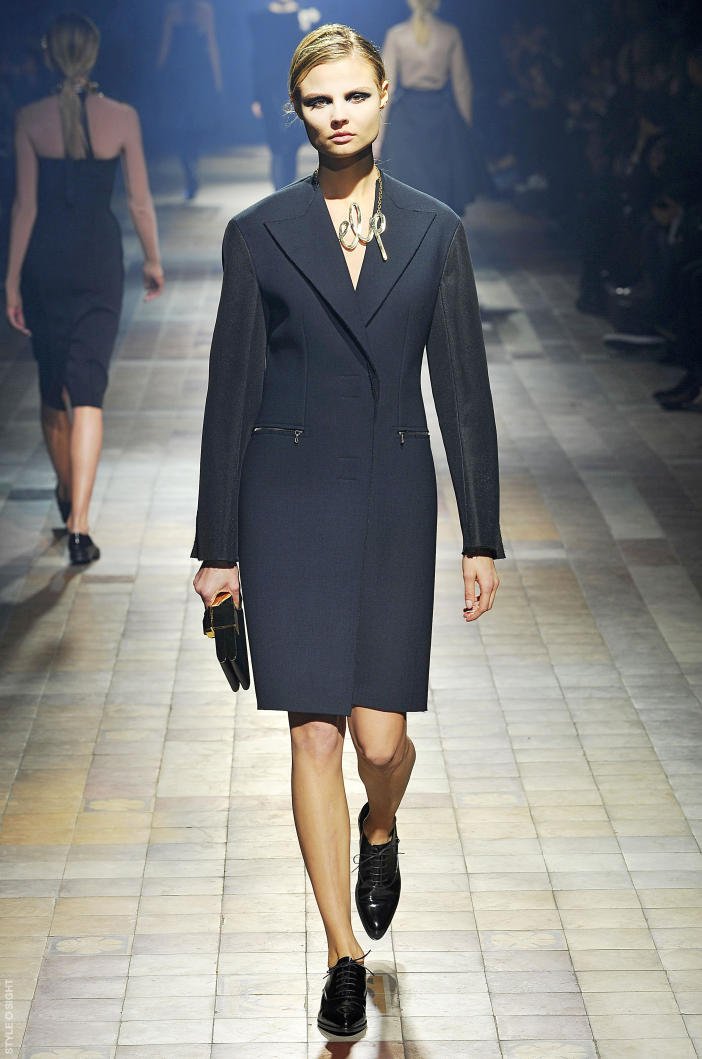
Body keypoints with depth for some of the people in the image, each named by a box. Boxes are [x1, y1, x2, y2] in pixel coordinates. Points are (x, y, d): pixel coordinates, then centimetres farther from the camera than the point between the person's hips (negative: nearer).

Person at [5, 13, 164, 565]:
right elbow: (140, 200, 0)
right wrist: (153, 259, 15)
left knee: (52, 386, 18)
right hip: (100, 260, -1)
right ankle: (80, 522, -16)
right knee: (87, 389, -3)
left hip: (44, 260, 1)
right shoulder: (122, 118, -5)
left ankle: (67, 493, 36)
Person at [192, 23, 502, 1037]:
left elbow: (463, 387, 5)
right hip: (290, 504, -1)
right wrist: (217, 544, 1)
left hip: (393, 502, 1)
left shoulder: (435, 230, 4)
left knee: (382, 737, 0)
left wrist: (482, 537, 3)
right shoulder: (259, 233, 1)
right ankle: (345, 956, 12)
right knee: (316, 734, -1)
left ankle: (379, 830, 38)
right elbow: (231, 391, 2)